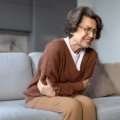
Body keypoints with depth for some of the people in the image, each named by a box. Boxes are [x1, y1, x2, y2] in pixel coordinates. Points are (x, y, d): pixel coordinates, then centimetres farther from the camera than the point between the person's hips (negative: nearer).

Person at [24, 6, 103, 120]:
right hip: (39, 96, -5)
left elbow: (83, 84, -7)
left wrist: (58, 89, -22)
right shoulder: (55, 47, -25)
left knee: (88, 103, -24)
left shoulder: (91, 55, -7)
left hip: (66, 95, 5)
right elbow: (49, 87, -22)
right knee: (73, 105, -30)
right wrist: (80, 85, -19)